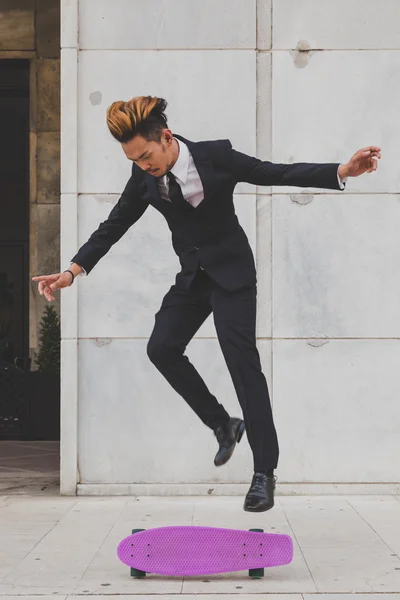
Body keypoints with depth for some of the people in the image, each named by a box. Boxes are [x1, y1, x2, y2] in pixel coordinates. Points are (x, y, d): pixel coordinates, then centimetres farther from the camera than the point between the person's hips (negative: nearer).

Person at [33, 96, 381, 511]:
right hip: (192, 276, 5)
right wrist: (72, 271, -4)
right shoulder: (144, 177, -5)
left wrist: (342, 171, -22)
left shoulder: (216, 155, -16)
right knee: (162, 348, -10)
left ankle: (264, 471, -6)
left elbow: (278, 174, -13)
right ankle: (223, 424, 9)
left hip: (232, 273, -5)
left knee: (242, 361, -11)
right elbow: (114, 225, 3)